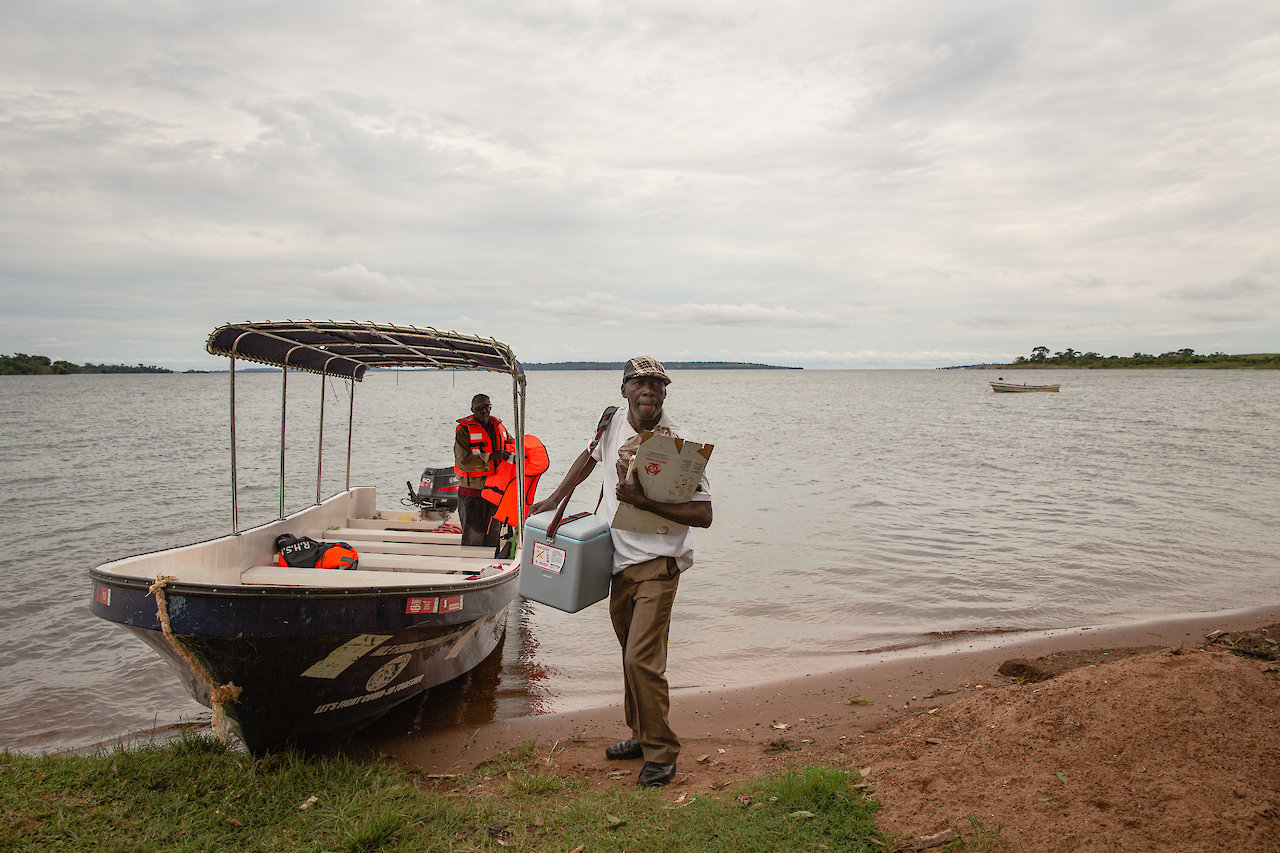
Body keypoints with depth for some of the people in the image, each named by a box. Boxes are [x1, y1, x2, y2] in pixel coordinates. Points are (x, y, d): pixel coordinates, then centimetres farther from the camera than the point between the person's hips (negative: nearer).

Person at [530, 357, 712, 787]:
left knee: (641, 659, -11)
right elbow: (591, 456, 24)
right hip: (620, 561, 6)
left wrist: (644, 501, -26)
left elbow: (703, 515, -19)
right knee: (632, 657, 16)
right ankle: (640, 735, 33)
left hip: (657, 563, -6)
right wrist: (554, 499, 24)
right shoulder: (613, 421, 1)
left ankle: (660, 754, 5)